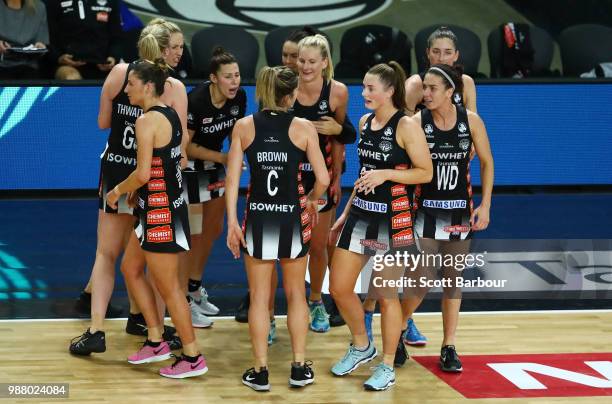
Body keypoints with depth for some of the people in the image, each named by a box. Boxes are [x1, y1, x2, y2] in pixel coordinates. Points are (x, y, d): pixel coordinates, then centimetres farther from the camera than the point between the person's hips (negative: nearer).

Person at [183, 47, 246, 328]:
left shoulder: (239, 98, -11)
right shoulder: (196, 100, -29)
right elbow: (185, 145, -20)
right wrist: (221, 157, -25)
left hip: (215, 165, 7)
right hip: (188, 167, -7)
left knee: (214, 230, 13)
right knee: (193, 234, -6)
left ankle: (196, 289, 30)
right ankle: (184, 301, 5)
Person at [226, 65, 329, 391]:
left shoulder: (244, 126, 0)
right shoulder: (303, 128, -4)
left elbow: (232, 178, -5)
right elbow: (322, 179, -6)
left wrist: (232, 222, -1)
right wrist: (311, 201, 14)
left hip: (258, 218, 1)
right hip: (293, 217, 0)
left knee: (259, 297, 9)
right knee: (296, 294, 15)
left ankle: (260, 372, 11)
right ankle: (299, 369, 17)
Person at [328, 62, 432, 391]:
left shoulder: (406, 126, -12)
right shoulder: (365, 122, 9)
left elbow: (425, 173, -12)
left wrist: (386, 173, -24)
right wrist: (346, 214, 19)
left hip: (393, 219, -7)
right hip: (361, 213, 7)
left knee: (386, 295, 1)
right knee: (338, 287, 7)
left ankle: (387, 367, 15)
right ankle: (361, 347, 30)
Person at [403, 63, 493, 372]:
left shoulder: (471, 121, -6)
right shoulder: (418, 122, -10)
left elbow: (487, 162, 3)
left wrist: (485, 205, -2)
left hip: (460, 210, 2)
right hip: (426, 210, -2)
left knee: (453, 280, 9)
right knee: (421, 282, -5)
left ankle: (449, 347, 19)